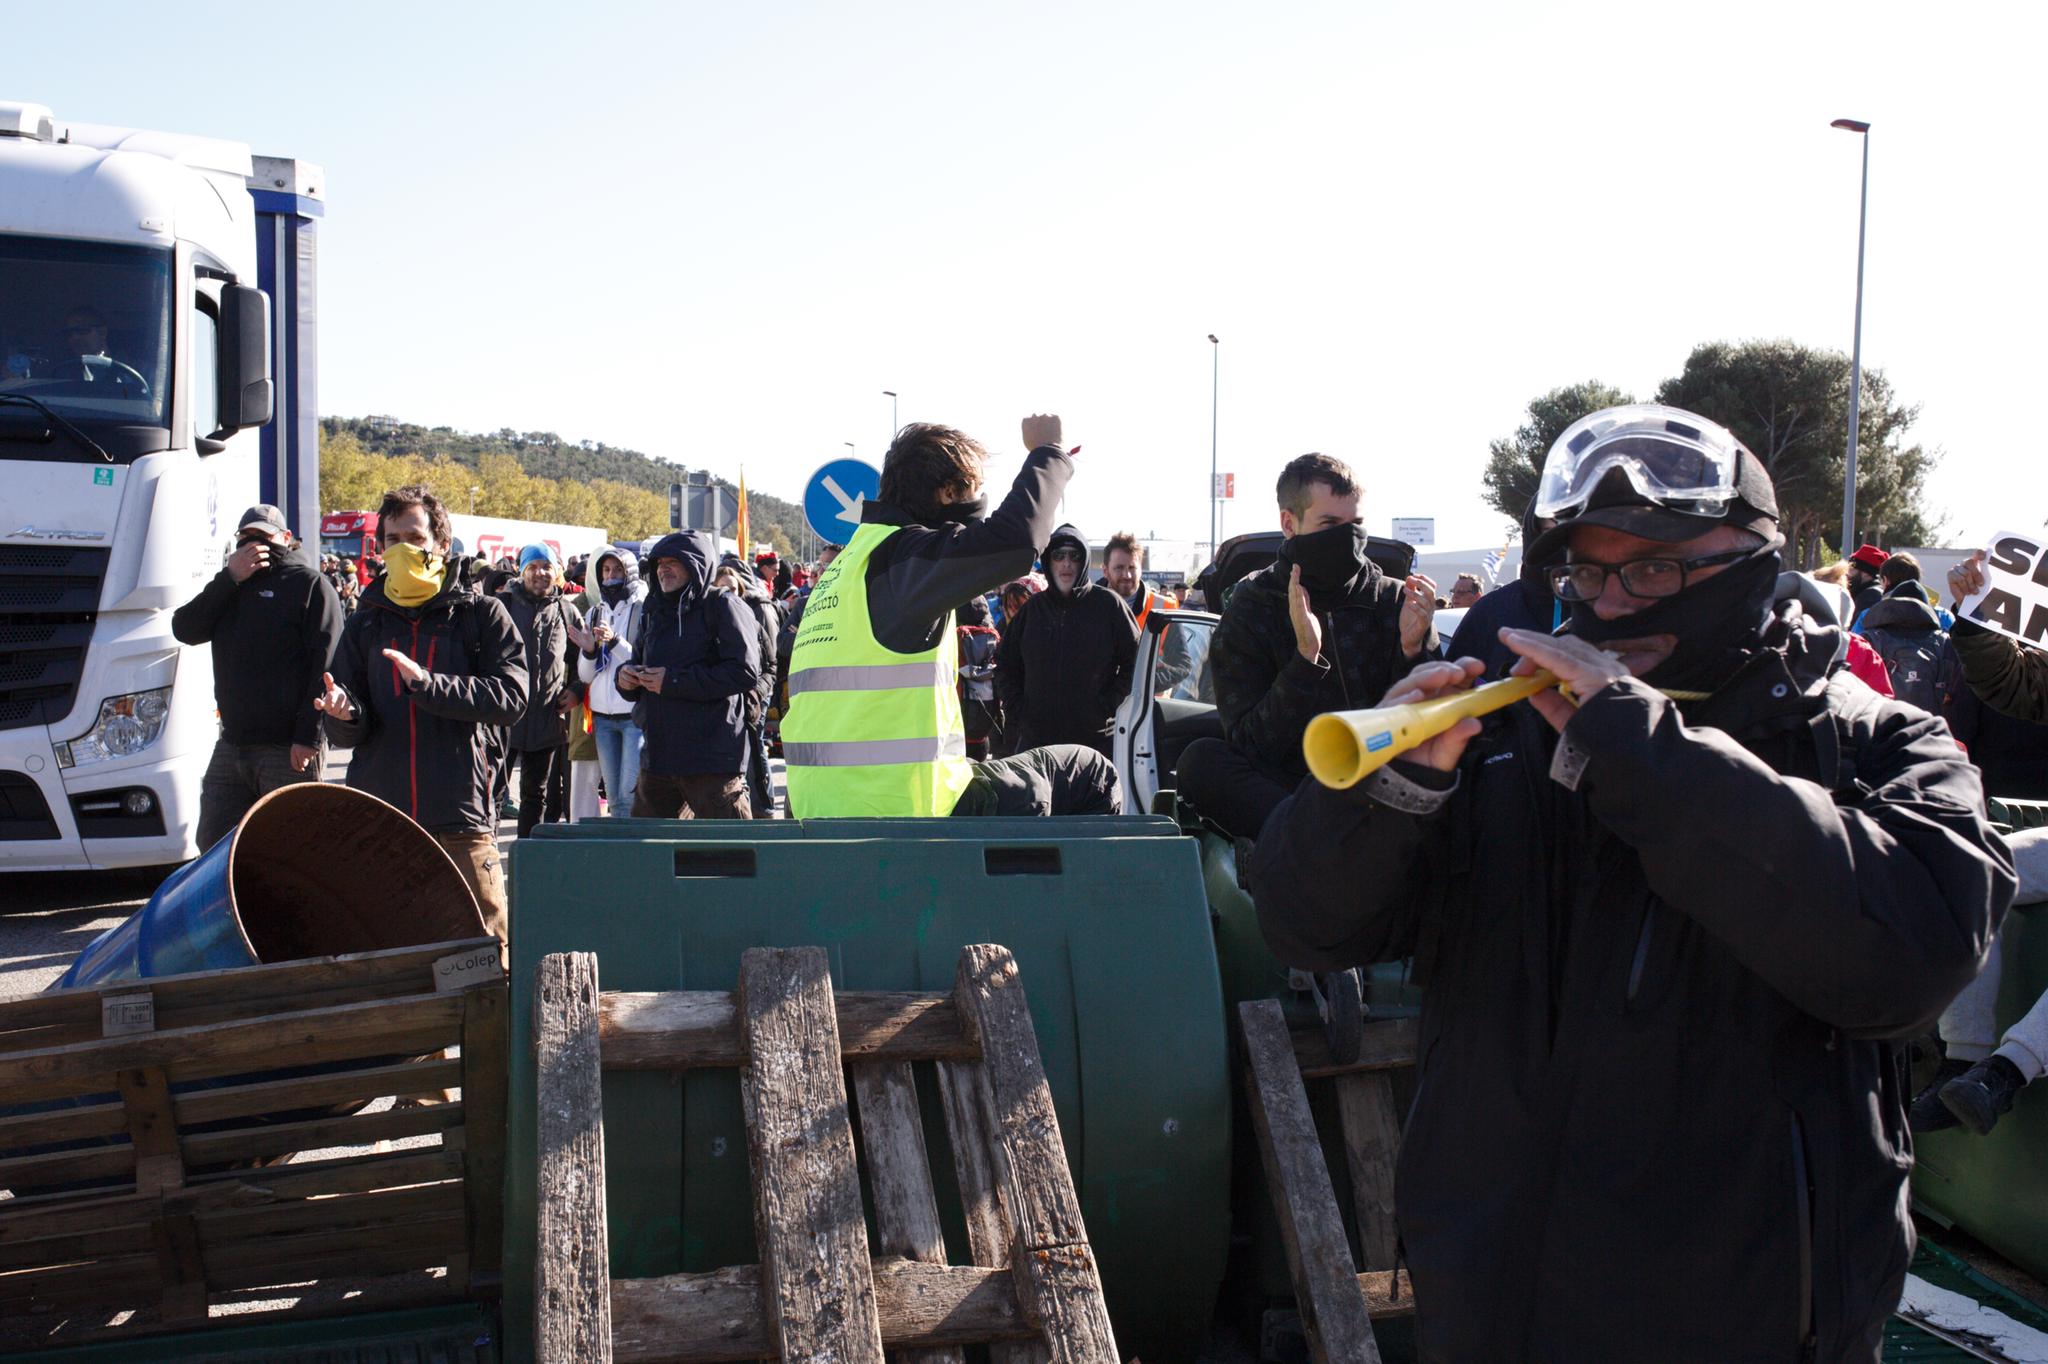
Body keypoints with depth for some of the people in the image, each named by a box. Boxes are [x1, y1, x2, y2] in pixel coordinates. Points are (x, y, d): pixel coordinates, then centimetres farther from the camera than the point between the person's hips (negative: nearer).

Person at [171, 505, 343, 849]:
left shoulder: (310, 584, -1)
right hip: (231, 745, 7)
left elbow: (327, 664, -11)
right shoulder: (228, 587, 19)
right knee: (212, 845, 11)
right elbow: (184, 629, 4)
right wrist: (230, 578, -6)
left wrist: (308, 736, -18)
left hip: (288, 751, -6)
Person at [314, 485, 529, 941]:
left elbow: (510, 697, -10)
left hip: (461, 820, -3)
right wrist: (345, 715, -12)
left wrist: (428, 684, -21)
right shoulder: (365, 624, 14)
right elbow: (345, 735, 12)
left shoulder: (482, 614, 4)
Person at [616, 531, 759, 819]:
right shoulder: (655, 614, 18)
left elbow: (745, 671, -18)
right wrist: (626, 678, 1)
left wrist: (674, 681, -18)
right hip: (657, 757, 8)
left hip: (713, 761, -8)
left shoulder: (723, 606, -6)